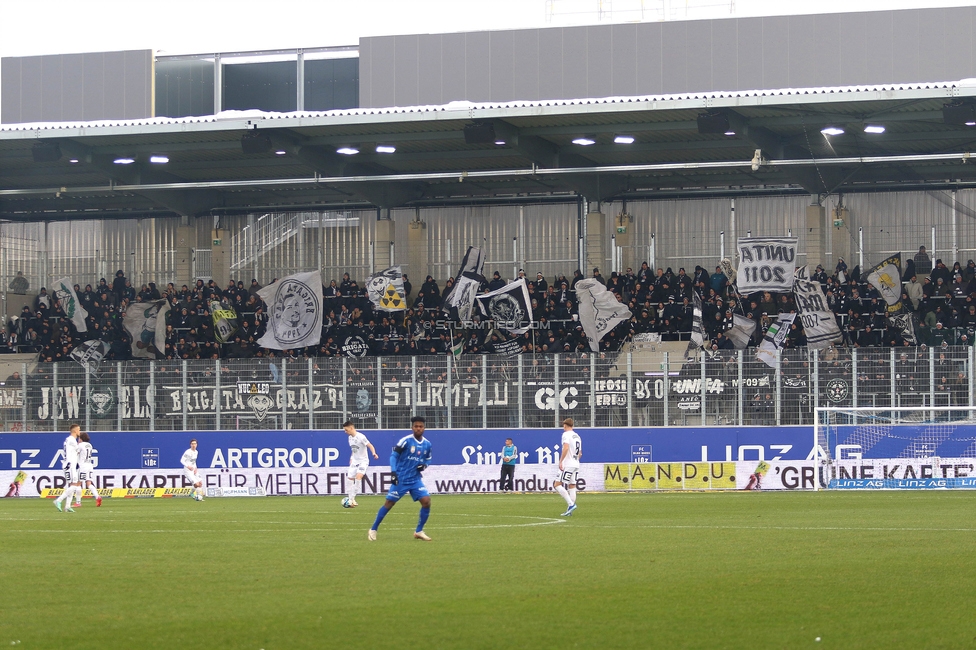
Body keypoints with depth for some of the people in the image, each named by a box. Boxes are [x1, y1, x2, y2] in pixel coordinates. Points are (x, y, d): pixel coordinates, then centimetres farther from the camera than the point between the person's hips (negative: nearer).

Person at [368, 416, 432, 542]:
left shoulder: (427, 444, 4)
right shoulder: (406, 441, -12)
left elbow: (427, 459, 19)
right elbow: (394, 455, -13)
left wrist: (424, 465, -4)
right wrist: (394, 472, -24)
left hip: (416, 479, 4)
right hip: (401, 478, -4)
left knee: (426, 501, -10)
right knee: (389, 503, -1)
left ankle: (419, 531, 4)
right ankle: (373, 529, 12)